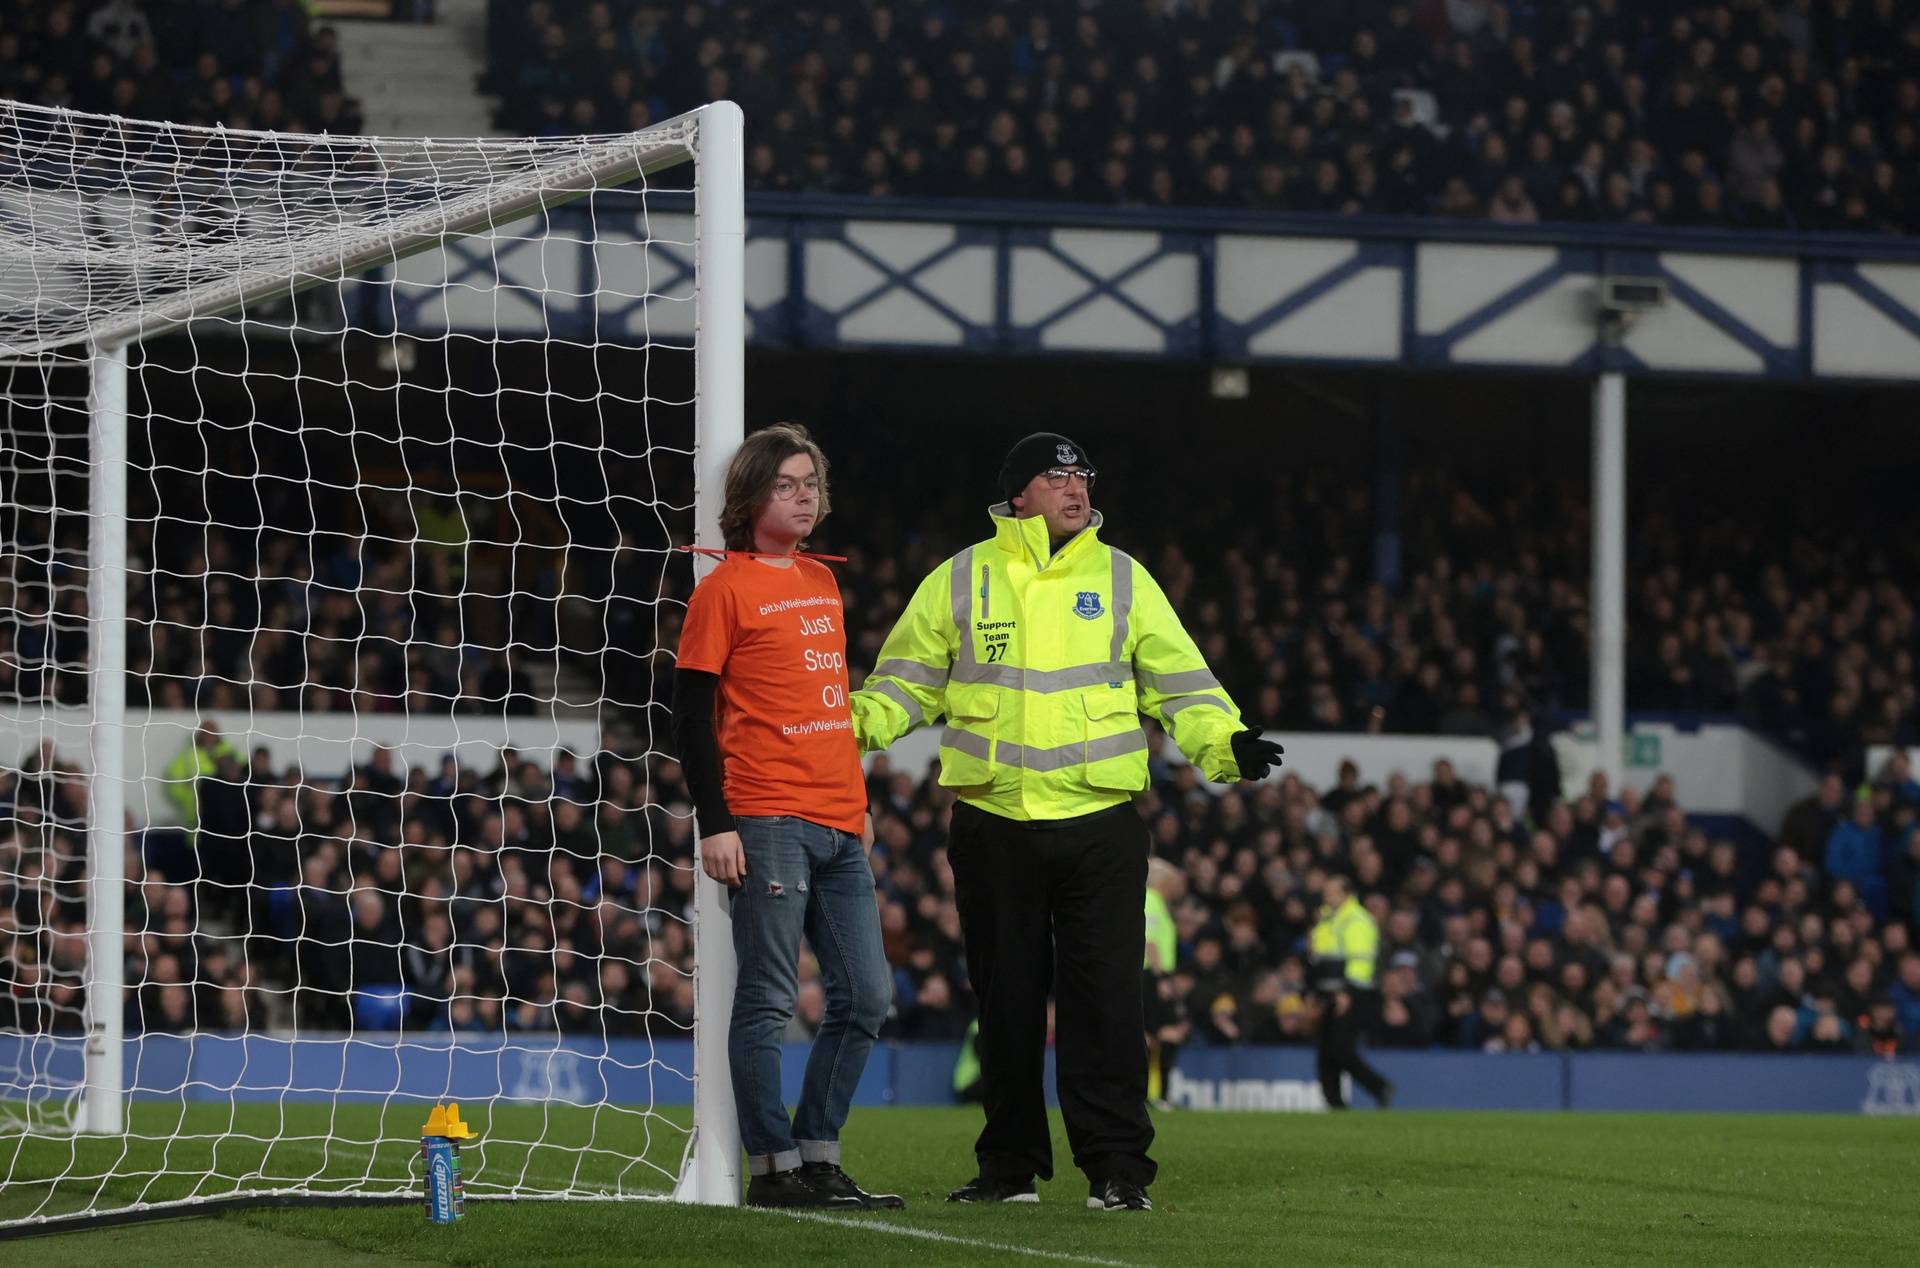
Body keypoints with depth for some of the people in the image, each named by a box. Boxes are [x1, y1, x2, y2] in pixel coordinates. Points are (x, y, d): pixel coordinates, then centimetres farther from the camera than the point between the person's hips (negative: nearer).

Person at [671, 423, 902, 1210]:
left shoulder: (821, 582, 18)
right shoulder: (726, 588, -4)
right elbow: (691, 712, -6)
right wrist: (714, 825, -12)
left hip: (838, 826, 8)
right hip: (768, 824, -8)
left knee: (865, 997, 6)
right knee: (769, 999, -6)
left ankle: (817, 1156, 14)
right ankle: (773, 1168, -1)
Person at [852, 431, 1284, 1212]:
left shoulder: (1121, 579, 7)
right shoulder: (960, 582, 6)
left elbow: (1180, 684, 8)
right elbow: (907, 683, 10)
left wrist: (1227, 744, -8)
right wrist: (853, 726, -9)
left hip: (1100, 822, -1)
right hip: (992, 822, 1)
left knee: (1105, 997, -5)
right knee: (1006, 998, 6)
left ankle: (1117, 1168, -2)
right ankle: (1010, 1164, 15)